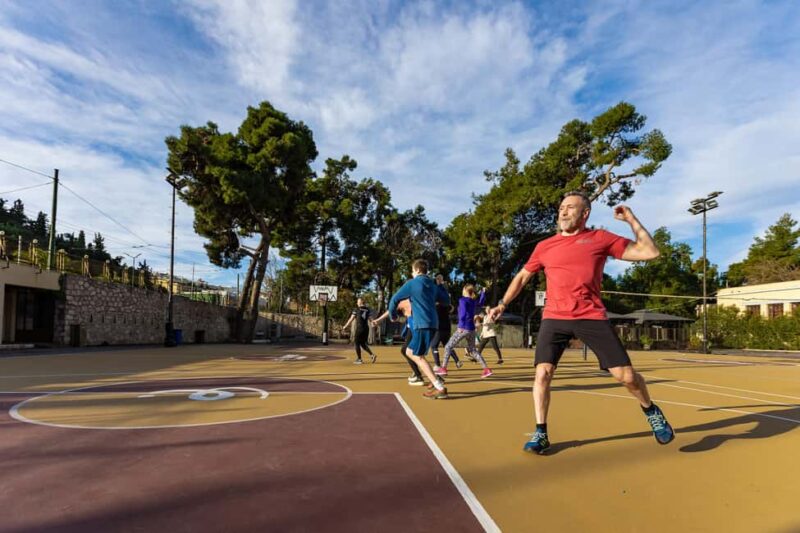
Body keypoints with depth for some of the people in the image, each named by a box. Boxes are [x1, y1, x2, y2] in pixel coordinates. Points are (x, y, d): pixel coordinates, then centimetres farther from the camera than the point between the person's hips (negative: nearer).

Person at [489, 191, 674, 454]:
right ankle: (540, 434, 6)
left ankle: (651, 411, 33)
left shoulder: (600, 238, 5)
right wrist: (502, 303, 13)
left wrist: (631, 219, 1)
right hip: (554, 318, 1)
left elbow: (649, 252, 7)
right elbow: (522, 277, 20)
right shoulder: (544, 246, 9)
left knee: (626, 375, 0)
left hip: (592, 318, -1)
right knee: (542, 372, -11)